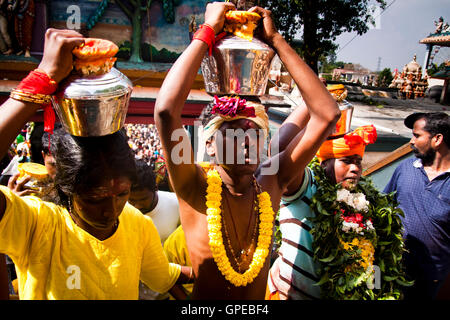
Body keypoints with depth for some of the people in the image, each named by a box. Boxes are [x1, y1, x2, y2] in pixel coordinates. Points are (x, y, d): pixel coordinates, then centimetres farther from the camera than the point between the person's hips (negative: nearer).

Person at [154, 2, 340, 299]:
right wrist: (208, 29, -31)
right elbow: (166, 109, -39)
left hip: (260, 297, 3)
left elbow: (327, 114, -22)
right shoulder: (196, 187, -24)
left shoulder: (271, 181, -16)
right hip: (202, 300, -3)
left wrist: (275, 38, -22)